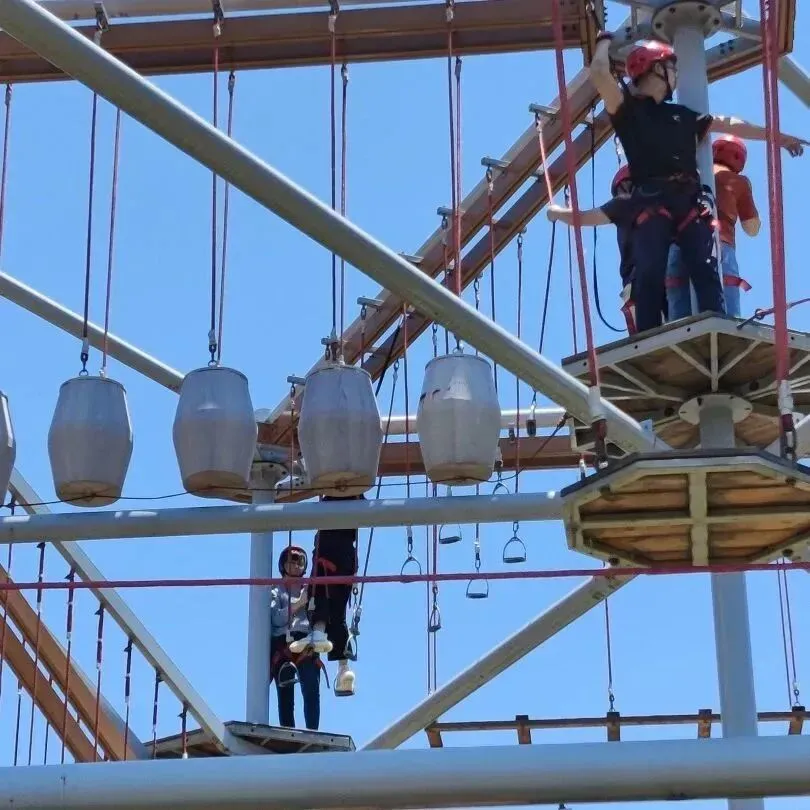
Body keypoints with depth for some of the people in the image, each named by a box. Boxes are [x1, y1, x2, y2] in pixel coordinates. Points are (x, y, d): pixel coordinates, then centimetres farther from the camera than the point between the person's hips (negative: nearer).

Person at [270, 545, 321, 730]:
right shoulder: (276, 591, 15)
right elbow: (276, 618, -2)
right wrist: (298, 603, -8)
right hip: (282, 645, -1)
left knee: (311, 692, -14)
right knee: (285, 695, -7)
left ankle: (312, 733, -17)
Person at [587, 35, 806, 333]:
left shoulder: (681, 115, 31)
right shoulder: (626, 106, 13)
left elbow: (730, 125, 36)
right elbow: (599, 73, -3)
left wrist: (778, 137, 40)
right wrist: (604, 42, 17)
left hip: (690, 201, 5)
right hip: (651, 202, -5)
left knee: (705, 271, -10)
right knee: (650, 274, -16)